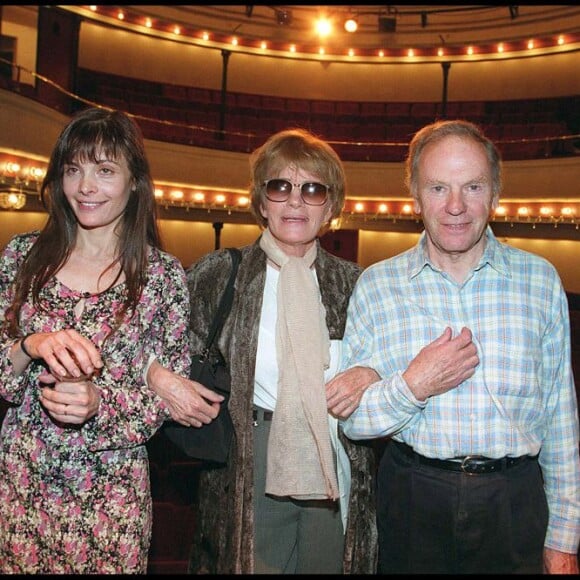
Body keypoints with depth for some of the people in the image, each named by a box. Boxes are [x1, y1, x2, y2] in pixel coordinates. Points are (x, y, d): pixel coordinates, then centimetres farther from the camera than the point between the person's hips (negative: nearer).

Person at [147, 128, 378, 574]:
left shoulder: (354, 283, 5)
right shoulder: (219, 274, 0)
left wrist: (371, 376, -10)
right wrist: (157, 374, -15)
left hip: (336, 468, 2)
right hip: (247, 465, -2)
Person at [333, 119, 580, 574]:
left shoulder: (540, 279, 0)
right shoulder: (376, 285, -4)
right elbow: (350, 420, -3)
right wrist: (413, 386, -20)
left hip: (515, 503, 1)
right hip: (412, 500, 0)